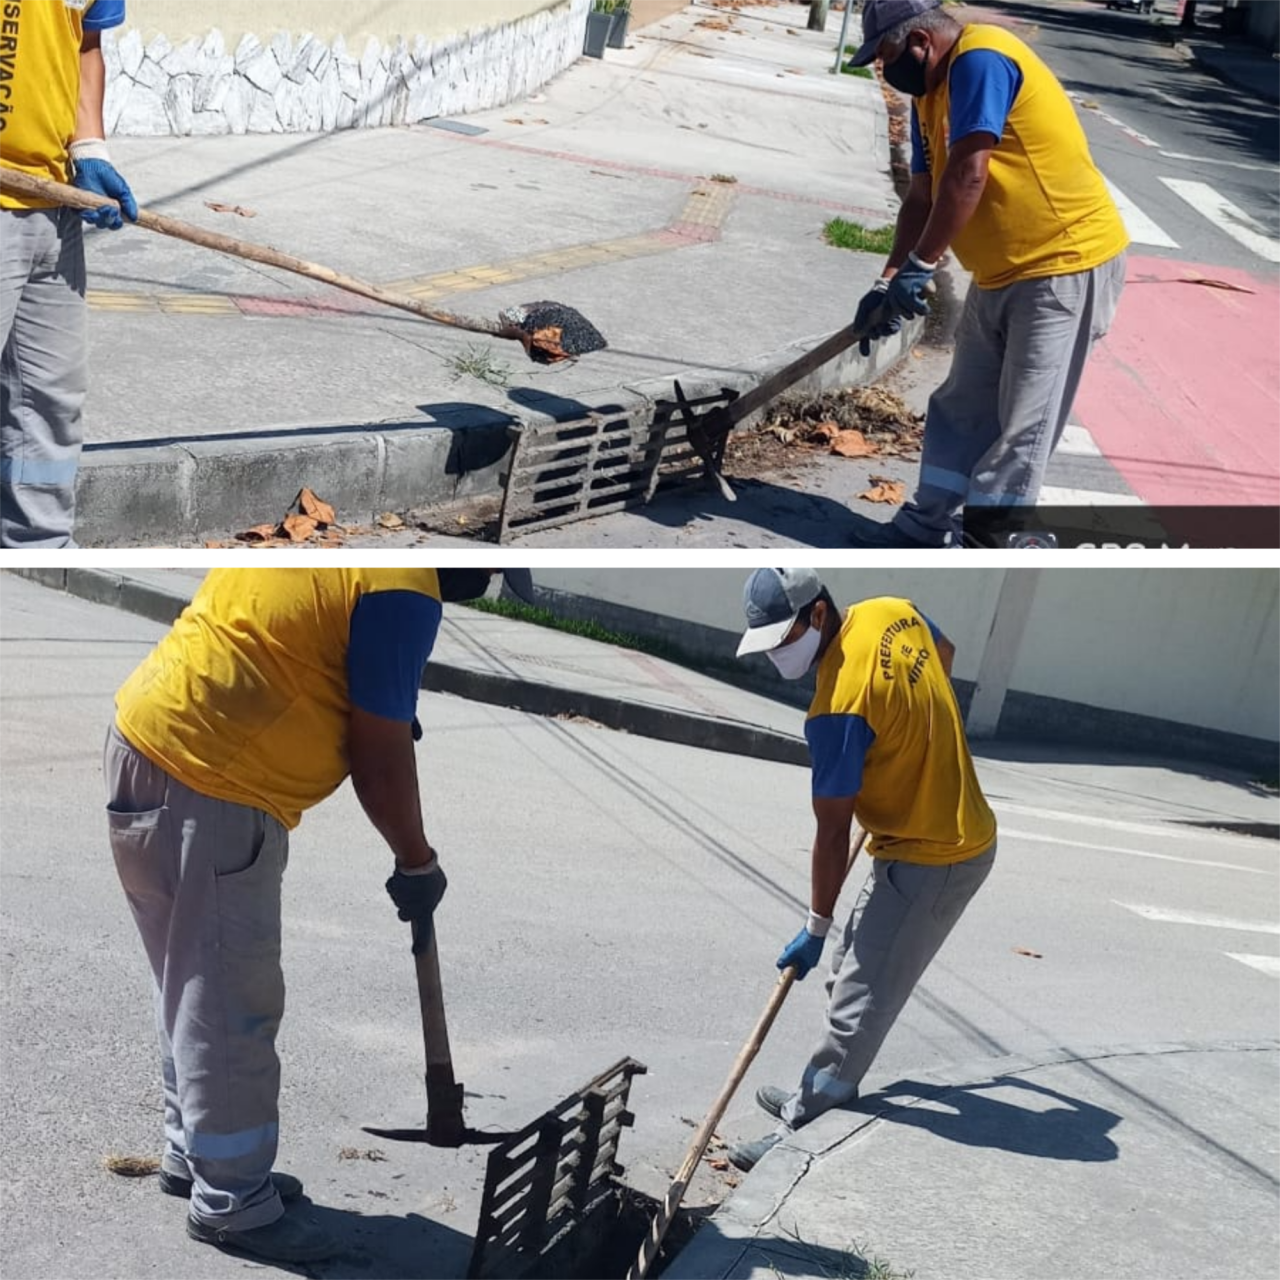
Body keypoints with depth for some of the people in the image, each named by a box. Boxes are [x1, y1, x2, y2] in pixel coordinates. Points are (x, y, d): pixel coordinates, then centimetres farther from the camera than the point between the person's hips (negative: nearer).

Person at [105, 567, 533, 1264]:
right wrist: (417, 864, 1)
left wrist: (388, 708, 20)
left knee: (197, 988, 21)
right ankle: (231, 1204, 12)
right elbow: (380, 760, -13)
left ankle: (194, 1154, 34)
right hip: (206, 793, -10)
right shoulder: (405, 589, -17)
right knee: (229, 1006, 1)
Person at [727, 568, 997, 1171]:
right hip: (960, 830, 10)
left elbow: (833, 833, -19)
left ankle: (803, 1126, 4)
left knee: (859, 1001, -3)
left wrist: (815, 928, -9)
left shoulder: (838, 708, -27)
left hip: (931, 861, -10)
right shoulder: (894, 613, -4)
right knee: (853, 978, 20)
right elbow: (945, 653, 20)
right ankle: (821, 1092, 32)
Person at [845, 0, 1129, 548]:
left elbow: (968, 176, -27)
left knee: (1021, 425, -5)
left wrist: (919, 265, -24)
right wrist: (889, 282, 1)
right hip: (1003, 271, 10)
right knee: (961, 409, 14)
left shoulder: (980, 60, -20)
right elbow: (922, 196, 10)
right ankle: (928, 528, 24)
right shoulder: (930, 91, 10)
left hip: (1067, 263, -10)